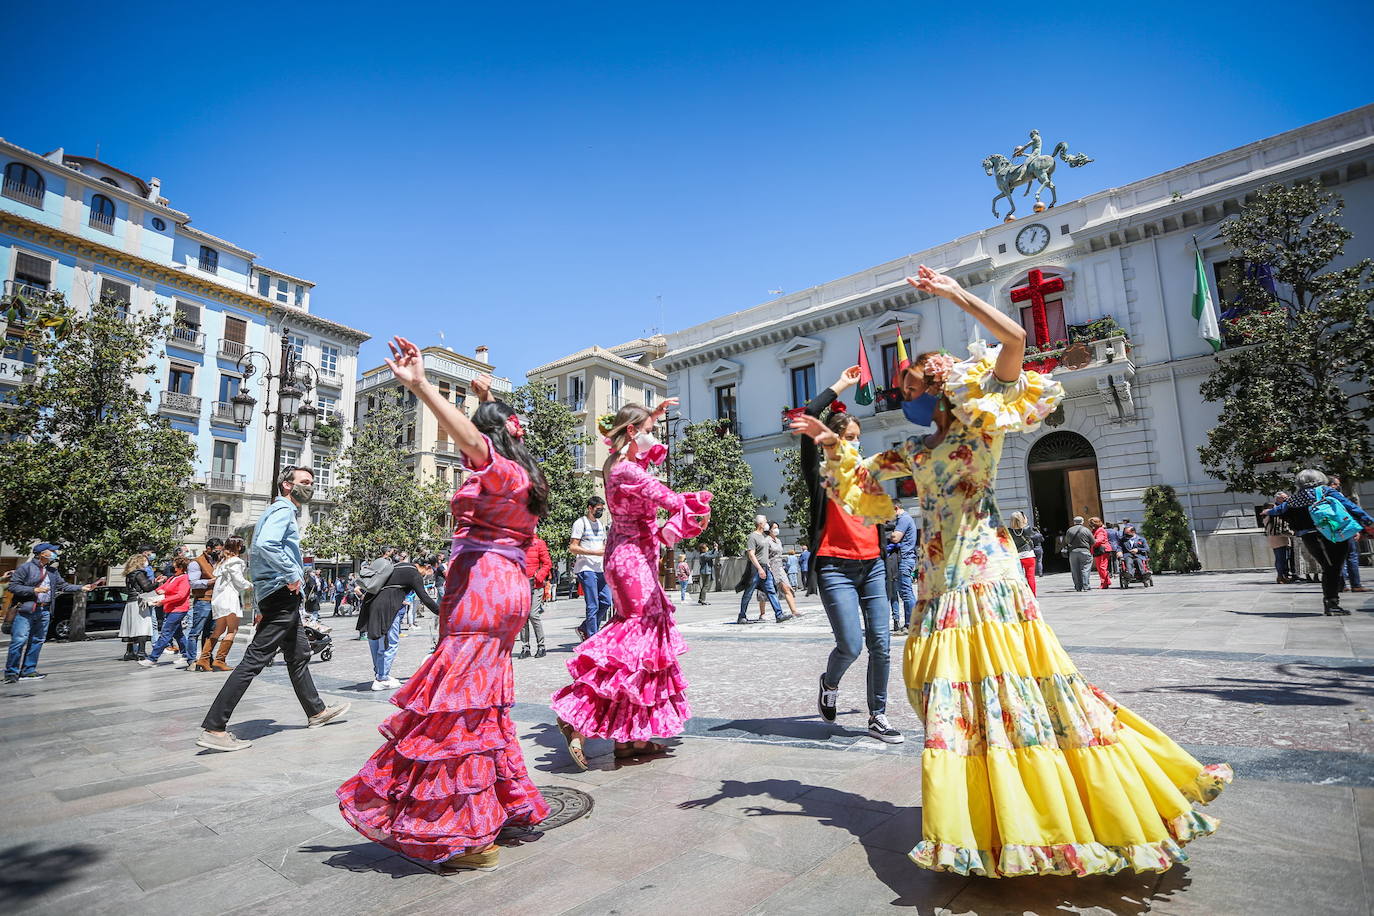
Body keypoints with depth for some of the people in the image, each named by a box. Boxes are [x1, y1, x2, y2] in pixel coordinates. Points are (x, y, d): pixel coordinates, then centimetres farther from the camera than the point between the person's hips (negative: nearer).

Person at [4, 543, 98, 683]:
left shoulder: (53, 571, 15)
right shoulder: (26, 568, -5)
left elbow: (63, 585, 18)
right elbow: (12, 586, -8)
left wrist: (81, 588, 7)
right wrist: (34, 590, -17)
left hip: (44, 611, 7)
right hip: (25, 610, -6)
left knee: (37, 641, 9)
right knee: (19, 640, -9)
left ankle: (28, 671, 16)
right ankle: (11, 673, -2)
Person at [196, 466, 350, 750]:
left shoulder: (280, 511, 22)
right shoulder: (283, 510, -9)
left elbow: (255, 556, 25)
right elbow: (266, 545, -29)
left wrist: (262, 605, 24)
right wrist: (292, 575, -20)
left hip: (279, 598, 11)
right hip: (282, 594, -11)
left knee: (299, 656, 18)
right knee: (254, 660, -10)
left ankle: (316, 712, 30)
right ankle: (214, 729, -7)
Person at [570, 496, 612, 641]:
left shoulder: (601, 524, 18)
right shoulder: (580, 523, -6)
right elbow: (572, 548, -12)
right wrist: (595, 552, -17)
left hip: (601, 569, 8)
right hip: (586, 569, -8)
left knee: (606, 601, 4)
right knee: (593, 606, -6)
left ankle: (584, 629, 20)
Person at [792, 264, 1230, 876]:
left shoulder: (984, 423, 2)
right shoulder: (913, 451, 17)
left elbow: (1014, 340, -9)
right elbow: (856, 479, 26)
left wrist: (956, 293, -6)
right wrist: (831, 443, 12)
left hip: (985, 572, -6)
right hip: (939, 579, 6)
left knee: (1005, 683, -7)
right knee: (954, 697, 6)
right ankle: (979, 823, 19)